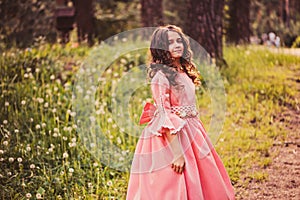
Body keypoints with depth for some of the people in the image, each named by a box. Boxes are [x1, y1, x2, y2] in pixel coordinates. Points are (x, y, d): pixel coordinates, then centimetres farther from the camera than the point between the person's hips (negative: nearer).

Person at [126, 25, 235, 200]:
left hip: (190, 132, 9)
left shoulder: (183, 72, 11)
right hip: (172, 137, -9)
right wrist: (177, 152, -24)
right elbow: (164, 116, -19)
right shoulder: (161, 76, -14)